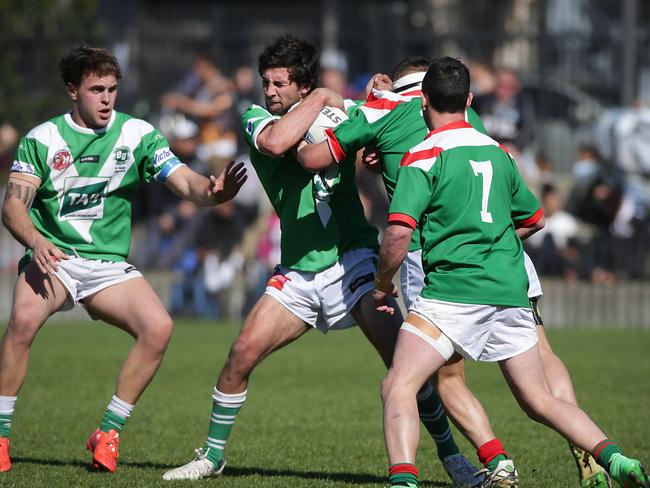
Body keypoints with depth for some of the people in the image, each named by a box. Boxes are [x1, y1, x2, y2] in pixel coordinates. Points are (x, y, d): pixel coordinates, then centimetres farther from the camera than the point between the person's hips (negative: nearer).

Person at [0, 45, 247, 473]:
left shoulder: (138, 135, 2)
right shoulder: (42, 139, 0)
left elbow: (185, 181, -8)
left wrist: (211, 190, -32)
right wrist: (36, 241, -26)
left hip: (109, 264, 2)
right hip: (52, 257, -2)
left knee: (158, 327, -23)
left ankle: (108, 433, -8)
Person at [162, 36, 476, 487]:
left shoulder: (336, 115, 3)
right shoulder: (255, 119, 0)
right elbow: (276, 143, -22)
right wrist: (319, 99, -15)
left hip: (350, 259, -2)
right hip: (298, 271, 2)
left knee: (398, 352, -17)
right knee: (243, 353, -6)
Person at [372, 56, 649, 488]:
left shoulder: (424, 157, -5)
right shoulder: (497, 152, 15)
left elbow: (399, 233, -14)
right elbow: (534, 219, 27)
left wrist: (382, 285, 0)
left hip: (454, 290, -6)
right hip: (511, 293, 6)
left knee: (398, 387, -9)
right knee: (540, 401, 14)